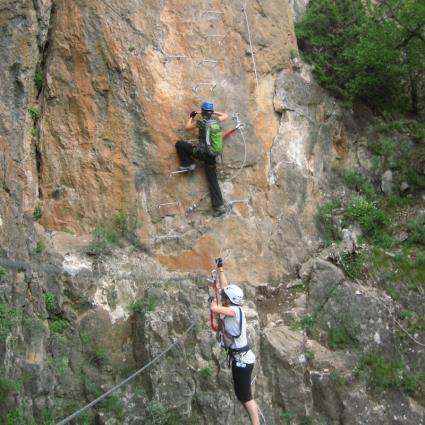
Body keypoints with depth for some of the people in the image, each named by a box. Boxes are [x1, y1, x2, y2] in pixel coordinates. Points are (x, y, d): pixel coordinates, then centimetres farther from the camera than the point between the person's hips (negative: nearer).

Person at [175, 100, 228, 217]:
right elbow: (225, 115, 27)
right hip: (212, 154, 5)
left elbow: (187, 127, 12)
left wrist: (191, 117, 26)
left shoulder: (200, 122, -7)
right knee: (213, 180, 8)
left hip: (201, 151, -5)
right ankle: (219, 206, 1)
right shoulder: (216, 120, 4)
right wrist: (214, 112, 31)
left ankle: (188, 164, 11)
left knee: (179, 144, 12)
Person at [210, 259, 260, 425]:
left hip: (242, 359, -9)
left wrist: (213, 301, -5)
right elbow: (225, 286, 16)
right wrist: (220, 269, 21)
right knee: (242, 396, 14)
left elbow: (214, 308, -27)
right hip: (240, 357, 9)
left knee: (246, 397, -5)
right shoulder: (232, 308, 5)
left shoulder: (235, 310, -17)